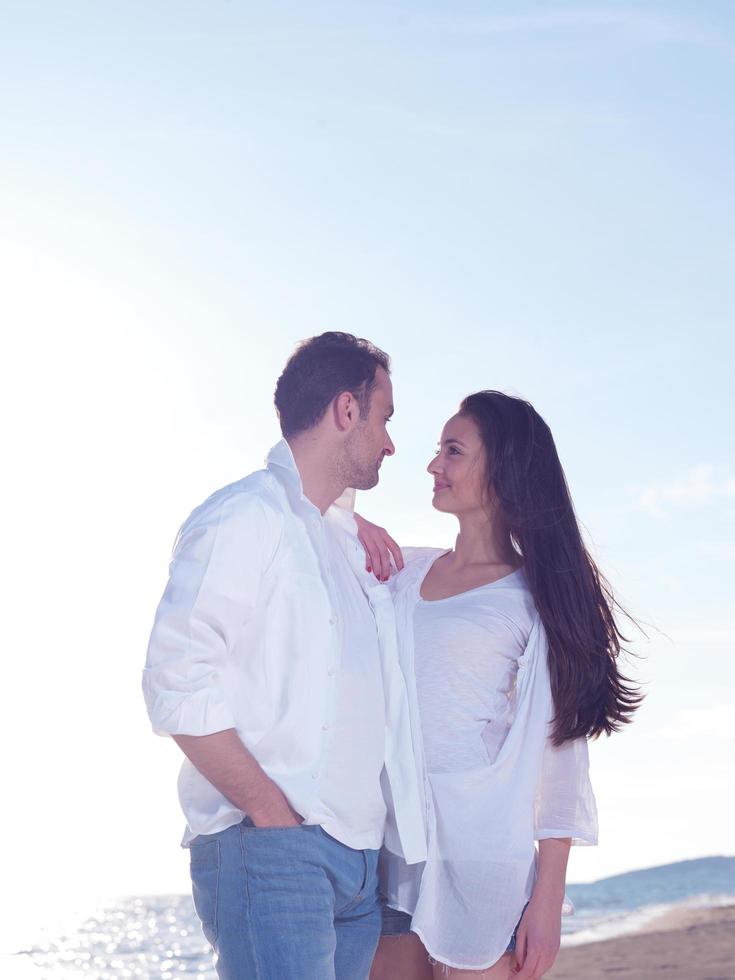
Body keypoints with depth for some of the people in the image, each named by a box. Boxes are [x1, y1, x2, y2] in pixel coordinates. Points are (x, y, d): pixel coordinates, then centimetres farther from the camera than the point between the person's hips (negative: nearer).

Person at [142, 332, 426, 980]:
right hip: (269, 848, -8)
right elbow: (177, 683, -14)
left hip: (359, 855, 8)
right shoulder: (246, 516, -5)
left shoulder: (347, 540, 22)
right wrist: (275, 812, -17)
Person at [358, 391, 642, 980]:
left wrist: (548, 900, -11)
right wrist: (349, 523, 0)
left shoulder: (535, 600, -3)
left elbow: (560, 754, -5)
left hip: (480, 856, -5)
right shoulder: (406, 570, 11)